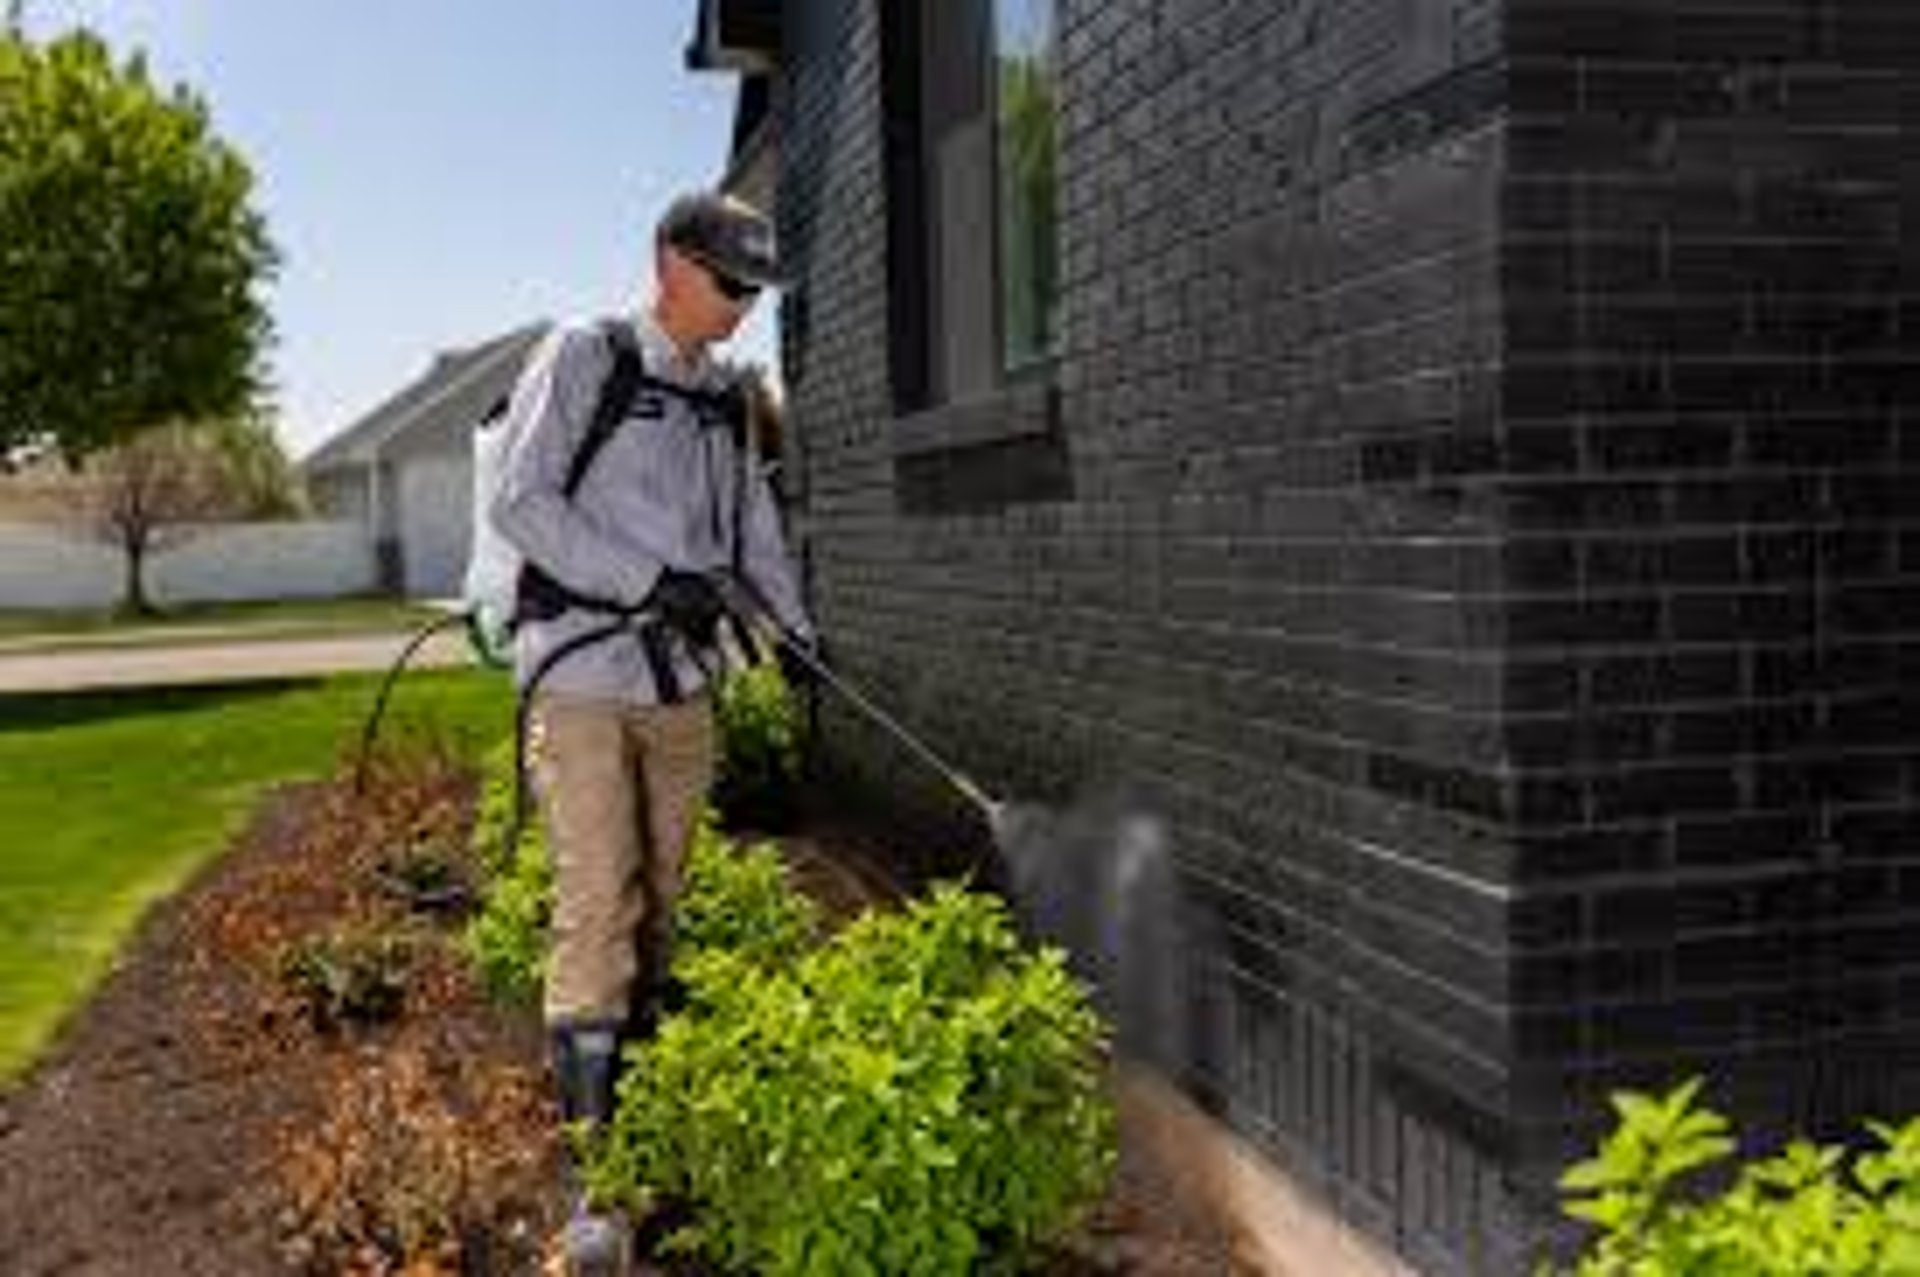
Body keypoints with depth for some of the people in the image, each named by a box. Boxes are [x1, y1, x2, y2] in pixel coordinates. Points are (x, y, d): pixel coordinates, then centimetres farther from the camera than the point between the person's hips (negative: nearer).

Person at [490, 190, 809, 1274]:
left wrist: (801, 630, 20)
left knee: (660, 900, 8)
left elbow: (754, 526, 24)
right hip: (585, 674, -6)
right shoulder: (583, 359, -3)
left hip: (684, 680, 6)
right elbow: (521, 503, -11)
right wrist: (649, 583, -16)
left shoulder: (725, 397, 15)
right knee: (597, 907, -9)